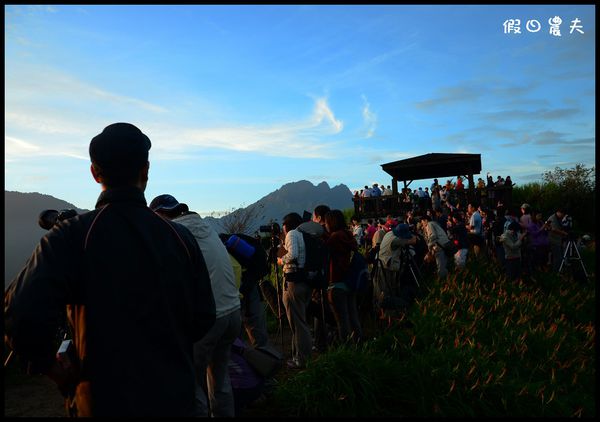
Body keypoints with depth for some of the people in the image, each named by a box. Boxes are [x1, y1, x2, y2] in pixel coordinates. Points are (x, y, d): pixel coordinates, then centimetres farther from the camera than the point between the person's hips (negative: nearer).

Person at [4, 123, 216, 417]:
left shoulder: (70, 236, -15)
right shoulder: (180, 237, -8)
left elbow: (23, 317, -26)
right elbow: (203, 319, -3)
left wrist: (57, 372, -8)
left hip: (105, 401, -2)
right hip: (176, 399, 2)